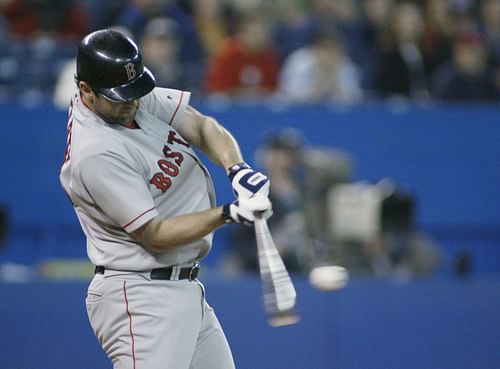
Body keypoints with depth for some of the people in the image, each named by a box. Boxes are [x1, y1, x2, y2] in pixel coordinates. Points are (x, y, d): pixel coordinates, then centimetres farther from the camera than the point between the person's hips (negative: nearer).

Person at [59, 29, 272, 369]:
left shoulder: (138, 96, 3)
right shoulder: (95, 153, -22)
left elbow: (202, 127, -1)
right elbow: (154, 235, -20)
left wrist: (237, 169, -21)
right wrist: (230, 214, -28)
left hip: (185, 289, 9)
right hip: (141, 299, -9)